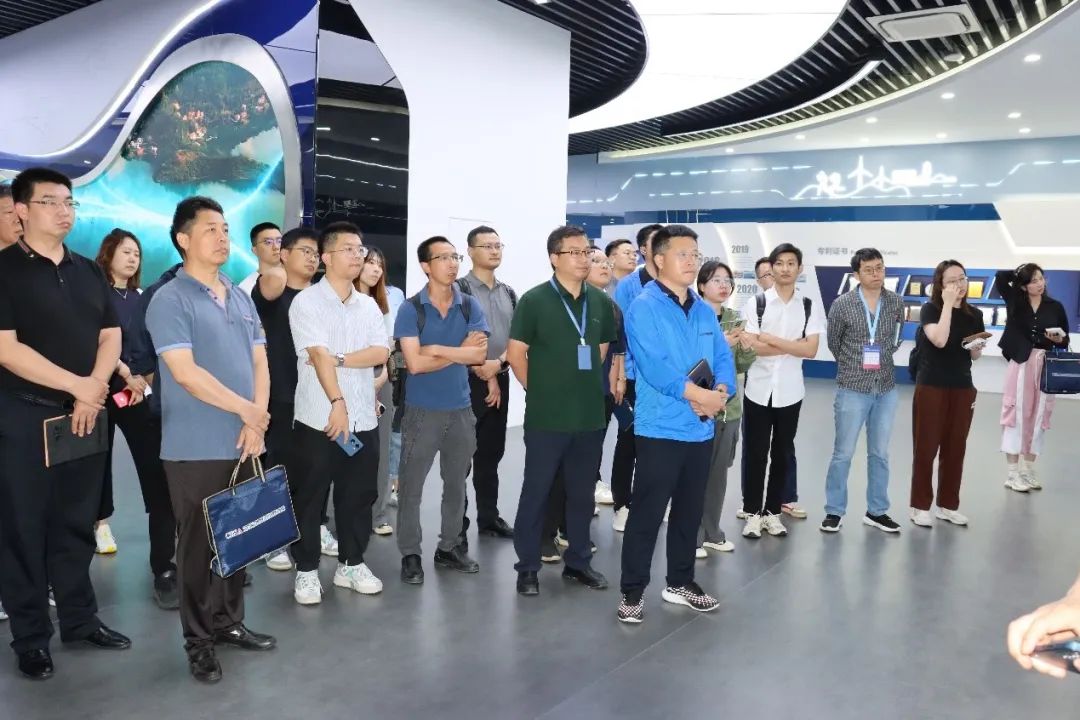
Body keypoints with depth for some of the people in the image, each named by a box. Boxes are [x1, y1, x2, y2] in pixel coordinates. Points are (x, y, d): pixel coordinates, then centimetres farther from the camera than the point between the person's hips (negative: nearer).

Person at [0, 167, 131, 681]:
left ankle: (80, 620, 25)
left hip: (87, 415, 5)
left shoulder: (89, 272, 11)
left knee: (77, 523, 13)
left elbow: (110, 337, 9)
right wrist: (77, 386, -15)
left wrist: (93, 391, -7)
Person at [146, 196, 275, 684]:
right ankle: (199, 640, 16)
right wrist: (247, 410, -12)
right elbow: (185, 373, -17)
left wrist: (255, 423, -4)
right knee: (197, 543, 4)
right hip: (195, 448, -6)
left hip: (243, 444, 6)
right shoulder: (170, 300, -8)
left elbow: (259, 364, 9)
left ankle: (229, 622, 29)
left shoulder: (241, 298, 12)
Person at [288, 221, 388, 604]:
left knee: (359, 495, 12)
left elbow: (381, 353, -1)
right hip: (319, 418, -5)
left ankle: (351, 563, 26)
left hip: (364, 417, 5)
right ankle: (307, 570, 17)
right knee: (309, 498, 4)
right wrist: (337, 403, -25)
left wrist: (339, 359, -13)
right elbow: (319, 356, -17)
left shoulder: (368, 305, 11)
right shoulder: (306, 302, -6)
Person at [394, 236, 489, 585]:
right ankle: (410, 554, 16)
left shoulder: (470, 305, 1)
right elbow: (415, 363, -17)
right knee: (411, 485, 2)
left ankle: (449, 547, 29)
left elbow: (479, 354, -11)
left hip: (461, 409, 4)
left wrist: (438, 349, -16)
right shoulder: (411, 309, -8)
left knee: (456, 484, 14)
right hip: (422, 410, -3)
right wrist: (460, 351, -13)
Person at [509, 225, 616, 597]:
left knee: (582, 492, 14)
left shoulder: (600, 302, 6)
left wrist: (585, 386, 12)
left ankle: (578, 561, 29)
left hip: (590, 415, 5)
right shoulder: (534, 300, -7)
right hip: (546, 417, -4)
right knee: (536, 491, 5)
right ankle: (527, 567, 17)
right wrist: (540, 391, -1)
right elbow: (516, 353, -5)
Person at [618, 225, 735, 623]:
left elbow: (724, 358, 9)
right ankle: (633, 591, 12)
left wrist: (720, 392, -12)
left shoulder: (705, 311, 13)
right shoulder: (643, 307, -10)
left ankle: (680, 582, 31)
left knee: (690, 511, 16)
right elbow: (653, 364, -21)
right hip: (660, 428, -7)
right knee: (647, 513, -1)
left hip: (701, 428, 7)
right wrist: (699, 394, -21)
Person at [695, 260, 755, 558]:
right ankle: (692, 535, 13)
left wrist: (747, 348, -6)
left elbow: (741, 367, 13)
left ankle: (711, 531, 26)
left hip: (729, 405, 6)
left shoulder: (735, 318, 9)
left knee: (719, 471, 14)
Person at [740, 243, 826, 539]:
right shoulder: (756, 303, -3)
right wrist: (792, 345, -12)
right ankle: (753, 512, 16)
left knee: (782, 453, 10)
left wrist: (771, 339, -14)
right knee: (756, 453, 5)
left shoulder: (810, 307, 2)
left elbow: (811, 349, -8)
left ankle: (773, 511, 22)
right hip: (758, 389, -2)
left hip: (790, 391, 2)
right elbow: (750, 346, -12)